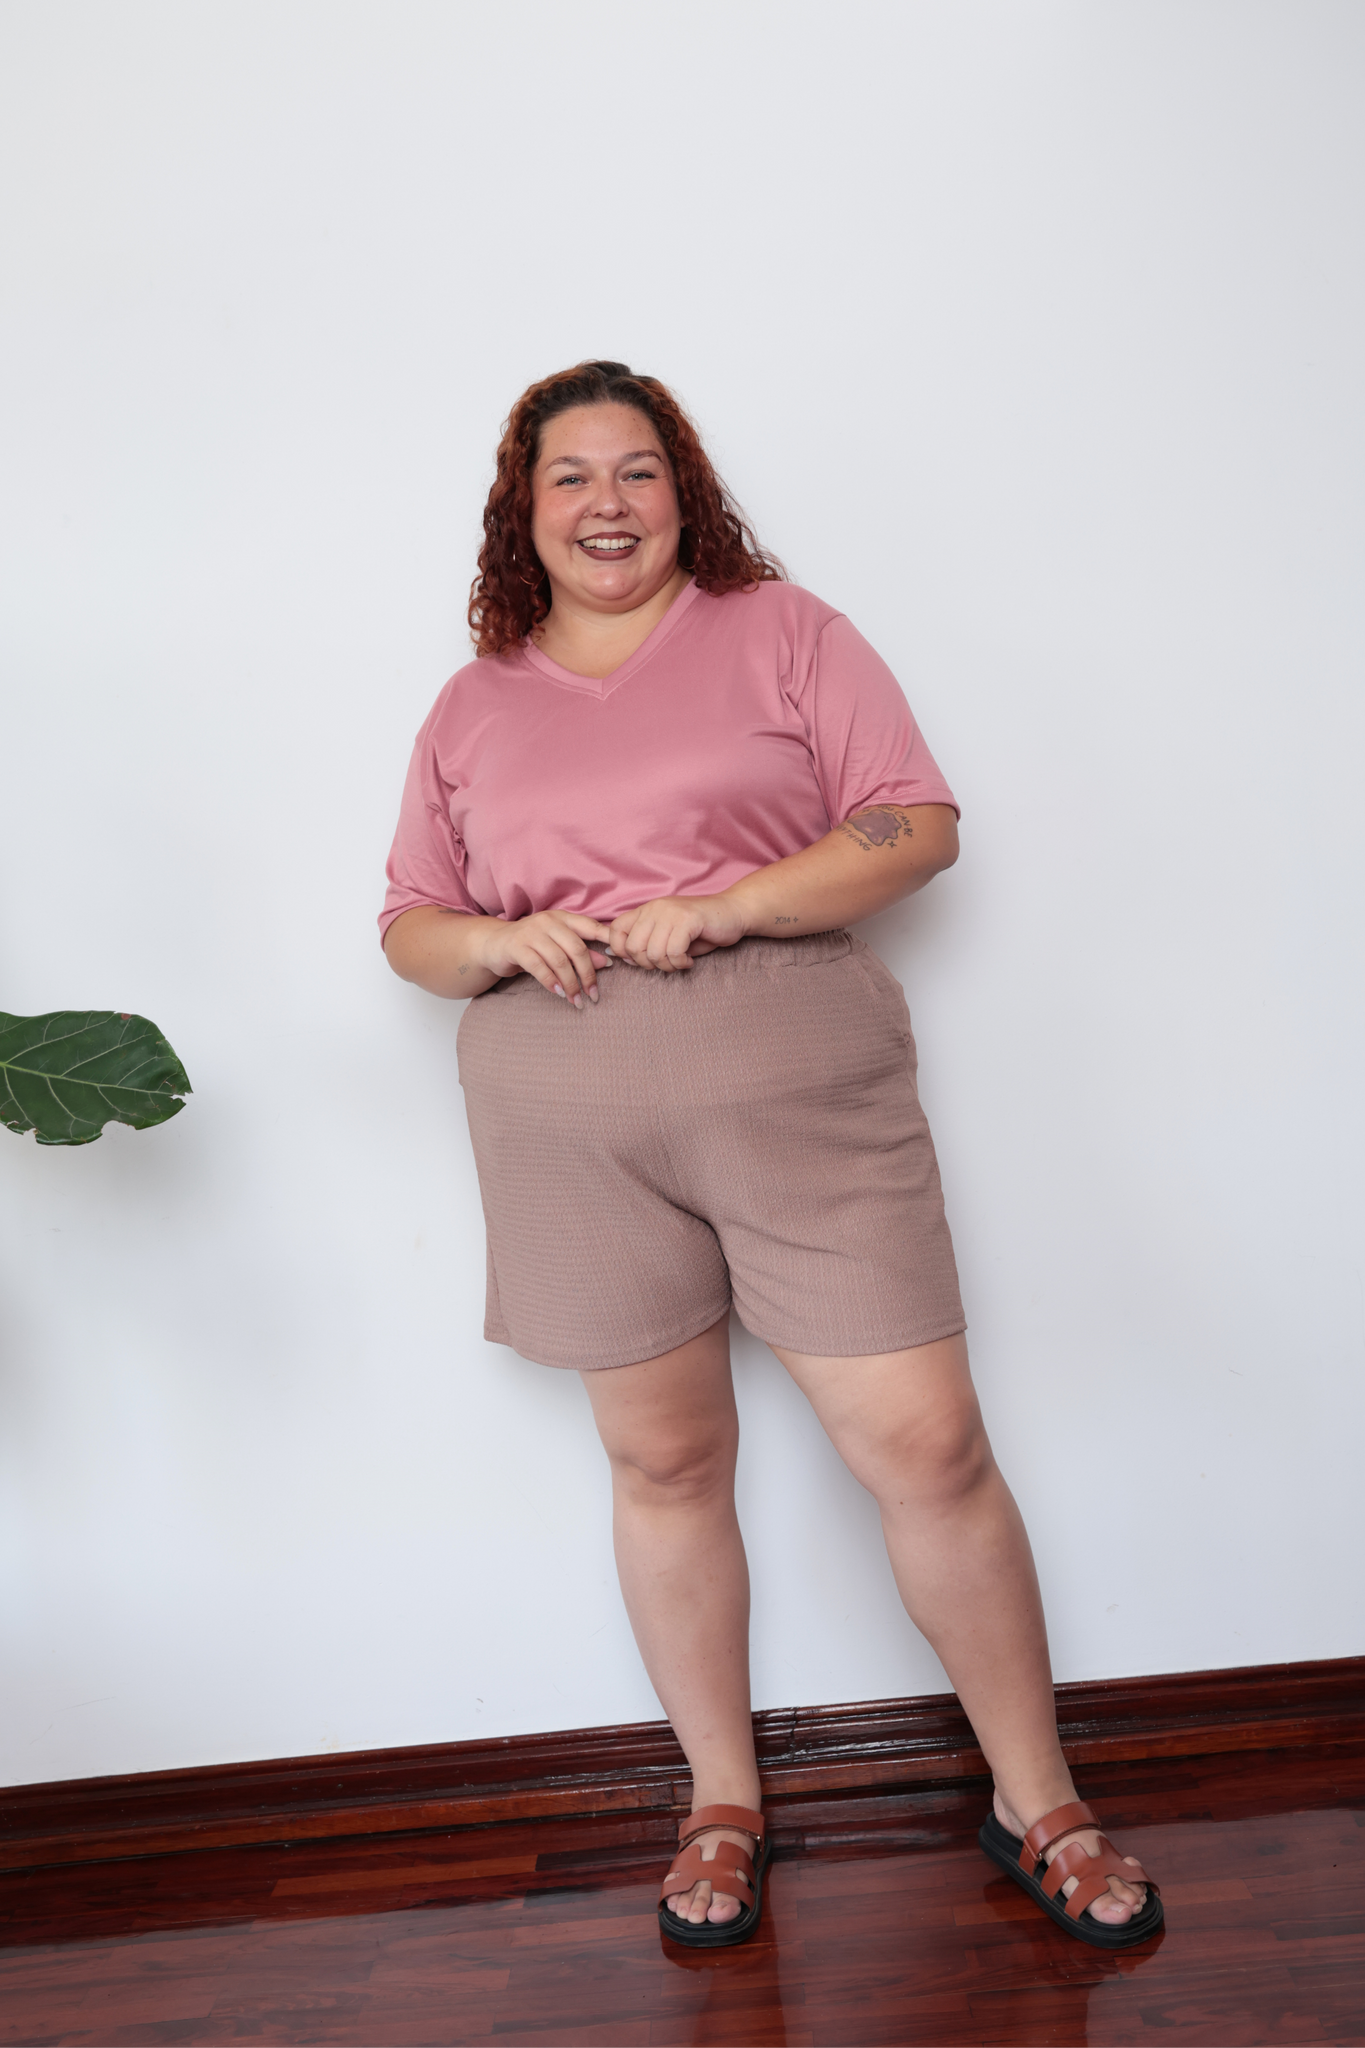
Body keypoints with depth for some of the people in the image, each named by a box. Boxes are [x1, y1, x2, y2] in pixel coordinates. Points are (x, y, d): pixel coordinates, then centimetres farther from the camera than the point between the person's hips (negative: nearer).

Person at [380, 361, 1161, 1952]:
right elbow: (409, 924, 16)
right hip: (567, 1127, 3)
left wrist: (722, 909, -14)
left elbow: (918, 826, -2)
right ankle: (722, 1801, 32)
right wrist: (504, 941, -7)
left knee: (927, 1447, -2)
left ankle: (1036, 1802, 20)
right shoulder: (472, 708, 14)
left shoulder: (779, 629, 6)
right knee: (663, 1463, 11)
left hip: (796, 1085, -2)